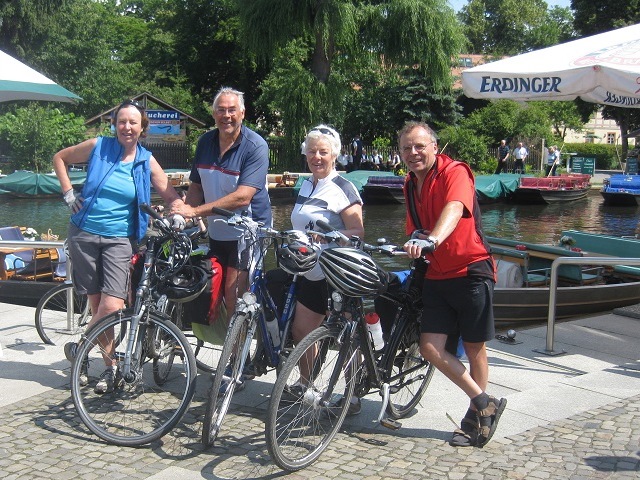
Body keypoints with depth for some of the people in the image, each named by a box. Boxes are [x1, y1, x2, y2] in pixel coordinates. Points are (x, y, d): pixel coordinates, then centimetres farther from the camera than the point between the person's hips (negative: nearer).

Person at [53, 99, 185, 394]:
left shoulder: (146, 162, 1)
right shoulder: (98, 147, 0)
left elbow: (171, 196, 3)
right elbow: (60, 158, 14)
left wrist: (177, 214, -18)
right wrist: (68, 192, 5)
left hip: (119, 239, 0)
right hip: (84, 234, 0)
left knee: (112, 307, -13)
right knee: (97, 304, 4)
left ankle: (78, 350, 13)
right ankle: (111, 366, 18)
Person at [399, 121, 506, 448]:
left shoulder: (455, 172, -12)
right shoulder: (410, 186, 11)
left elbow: (454, 209, -33)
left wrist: (431, 240, -50)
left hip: (471, 272, -6)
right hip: (436, 276, 6)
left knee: (474, 349, 5)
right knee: (430, 347, -6)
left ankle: (476, 414, 25)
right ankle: (485, 403, 10)